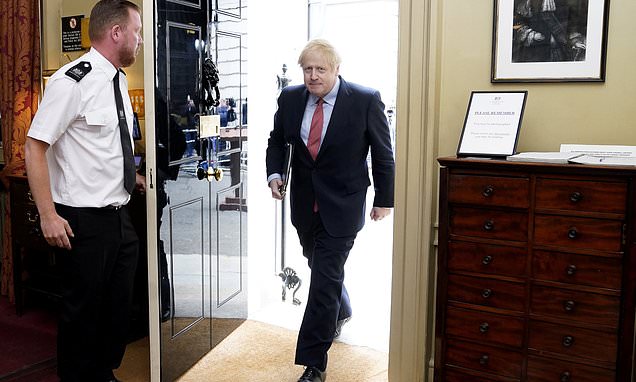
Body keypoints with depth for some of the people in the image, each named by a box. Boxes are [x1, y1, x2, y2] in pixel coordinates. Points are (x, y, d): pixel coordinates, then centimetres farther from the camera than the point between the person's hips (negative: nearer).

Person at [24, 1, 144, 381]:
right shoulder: (72, 81, -17)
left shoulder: (118, 80, 10)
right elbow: (34, 147, -18)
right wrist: (49, 215, -21)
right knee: (83, 310, 7)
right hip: (83, 221, -8)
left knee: (120, 307, 19)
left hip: (119, 216, 8)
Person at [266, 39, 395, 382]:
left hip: (342, 208, -5)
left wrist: (384, 199, 0)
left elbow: (383, 155, -4)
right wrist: (274, 174, -7)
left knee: (325, 280, -6)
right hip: (305, 204, 5)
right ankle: (341, 312, 53)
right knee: (321, 267, 22)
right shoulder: (290, 98, 0)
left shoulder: (365, 101, -12)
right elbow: (277, 142, 11)